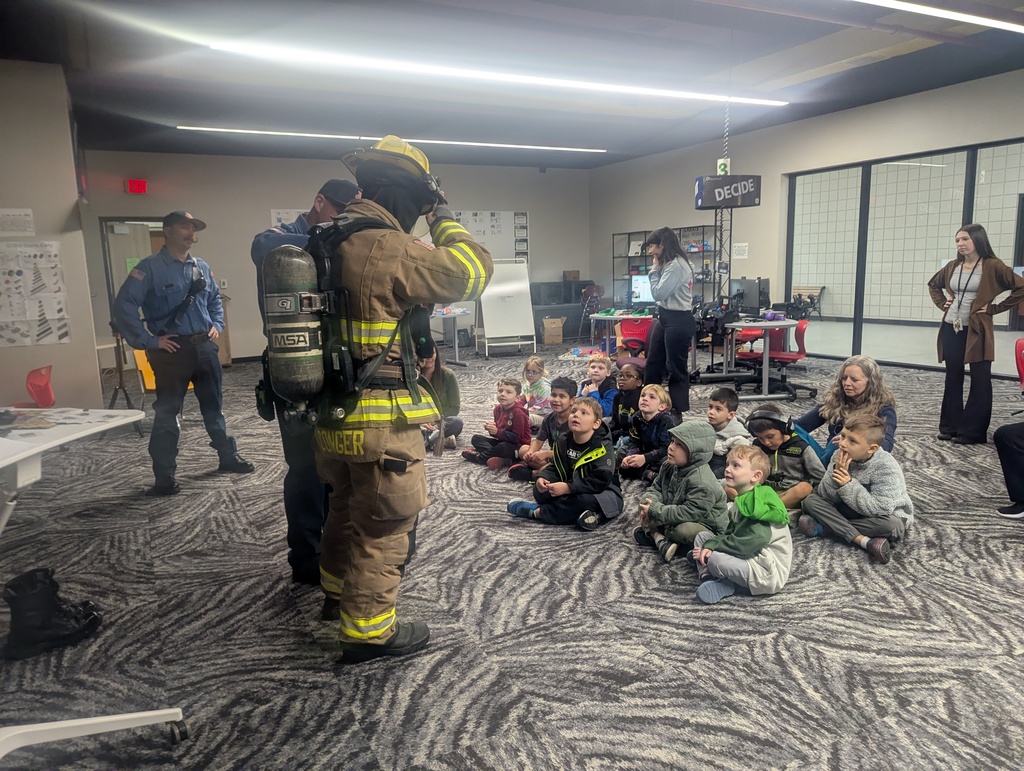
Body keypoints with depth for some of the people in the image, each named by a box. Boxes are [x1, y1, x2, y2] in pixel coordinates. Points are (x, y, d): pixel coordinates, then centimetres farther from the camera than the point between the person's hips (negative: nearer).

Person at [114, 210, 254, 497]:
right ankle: (165, 477, 5)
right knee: (166, 413, -1)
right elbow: (123, 306, -15)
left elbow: (215, 300, 25)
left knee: (213, 405, 17)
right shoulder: (150, 268, -9)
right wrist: (148, 340, -15)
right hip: (172, 350, -6)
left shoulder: (202, 267, 10)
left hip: (205, 347, 6)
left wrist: (217, 325, 10)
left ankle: (228, 456, 31)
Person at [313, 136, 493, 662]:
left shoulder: (333, 244, 7)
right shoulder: (387, 248, -20)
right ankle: (367, 631, 21)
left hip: (334, 415, 10)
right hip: (381, 423, -9)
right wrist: (444, 218, -4)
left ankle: (338, 590, 49)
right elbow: (471, 273, -16)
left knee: (346, 509, 28)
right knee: (385, 527, 6)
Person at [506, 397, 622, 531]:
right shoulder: (563, 442, -1)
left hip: (602, 493, -6)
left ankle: (537, 512, -20)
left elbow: (600, 481, -28)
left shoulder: (602, 446, -20)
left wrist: (568, 488, -33)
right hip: (573, 493, 6)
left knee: (586, 500, -38)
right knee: (539, 490, -10)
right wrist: (543, 478, -20)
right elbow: (555, 468, 4)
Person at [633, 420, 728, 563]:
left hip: (706, 528, -8)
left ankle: (652, 533, -12)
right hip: (676, 518, 8)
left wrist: (655, 510, -29)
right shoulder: (670, 467, -5)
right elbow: (656, 488, 4)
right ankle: (660, 540, -16)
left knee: (684, 530, -38)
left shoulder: (701, 482, -31)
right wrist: (650, 502, -19)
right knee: (646, 509, 1)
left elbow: (689, 513, -33)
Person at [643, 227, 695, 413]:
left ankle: (680, 412, 10)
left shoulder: (676, 266, -20)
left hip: (679, 321, -11)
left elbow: (658, 294, -18)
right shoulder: (668, 264, 12)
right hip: (665, 318, 11)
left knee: (676, 368, -1)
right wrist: (656, 269, 9)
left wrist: (654, 269, -9)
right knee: (653, 363, 17)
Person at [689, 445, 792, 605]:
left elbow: (753, 541, -28)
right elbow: (729, 534, 8)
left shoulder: (759, 503, -20)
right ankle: (707, 576, -10)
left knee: (715, 559, -31)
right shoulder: (740, 502, 10)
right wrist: (710, 545, -13)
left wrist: (713, 547, -18)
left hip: (769, 572, -10)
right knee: (702, 536, 10)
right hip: (749, 558, 11)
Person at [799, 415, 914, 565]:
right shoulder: (839, 456, -13)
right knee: (810, 500, -16)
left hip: (886, 514, -4)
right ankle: (864, 541, -27)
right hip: (851, 510, 4)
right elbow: (826, 496, -14)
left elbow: (880, 509, -34)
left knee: (892, 525, -38)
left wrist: (849, 485, -33)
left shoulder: (886, 468, -26)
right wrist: (836, 473, -31)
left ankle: (824, 526, -26)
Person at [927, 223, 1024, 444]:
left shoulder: (992, 267, -7)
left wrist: (995, 308, -9)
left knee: (980, 380, 1)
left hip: (976, 331, -5)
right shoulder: (952, 267, 8)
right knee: (953, 378, 10)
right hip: (951, 329, 5)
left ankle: (973, 431, 5)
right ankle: (950, 426, 17)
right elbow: (933, 285, 26)